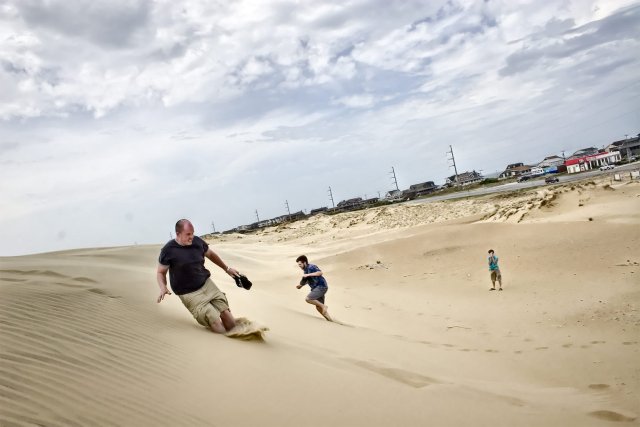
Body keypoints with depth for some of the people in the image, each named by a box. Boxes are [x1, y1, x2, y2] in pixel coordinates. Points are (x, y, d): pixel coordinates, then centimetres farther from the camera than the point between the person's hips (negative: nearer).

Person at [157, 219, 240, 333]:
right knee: (215, 322, -18)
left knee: (230, 322, -7)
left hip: (207, 284, 5)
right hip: (189, 294, -4)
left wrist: (227, 268, 26)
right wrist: (163, 288, -19)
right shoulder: (168, 250, -10)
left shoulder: (197, 241, 1)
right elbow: (161, 272, 0)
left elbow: (211, 254, 19)